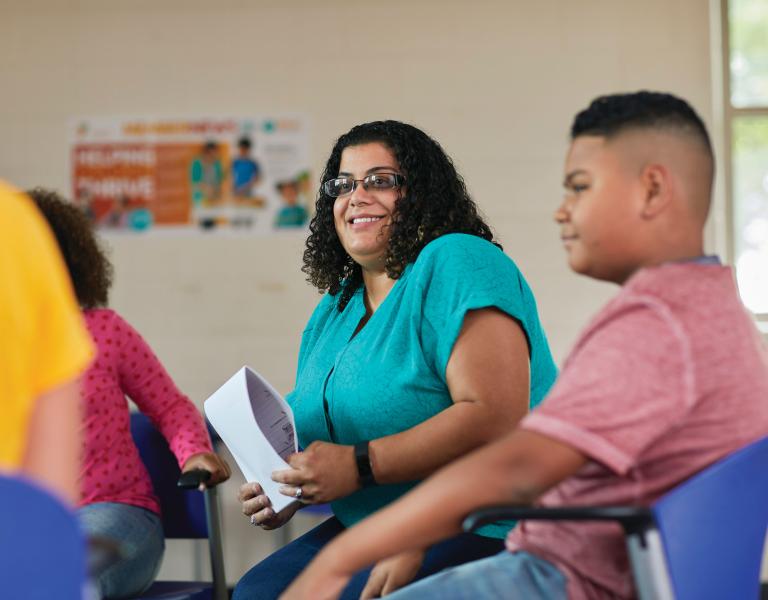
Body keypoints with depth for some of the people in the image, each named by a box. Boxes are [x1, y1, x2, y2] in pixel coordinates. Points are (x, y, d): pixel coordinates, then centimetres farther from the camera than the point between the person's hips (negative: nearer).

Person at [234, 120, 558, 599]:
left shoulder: (457, 264, -12)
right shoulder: (333, 310, 15)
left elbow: (496, 417, -24)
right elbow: (314, 435, 23)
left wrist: (359, 465, -25)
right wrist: (283, 492, -1)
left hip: (486, 532, -8)